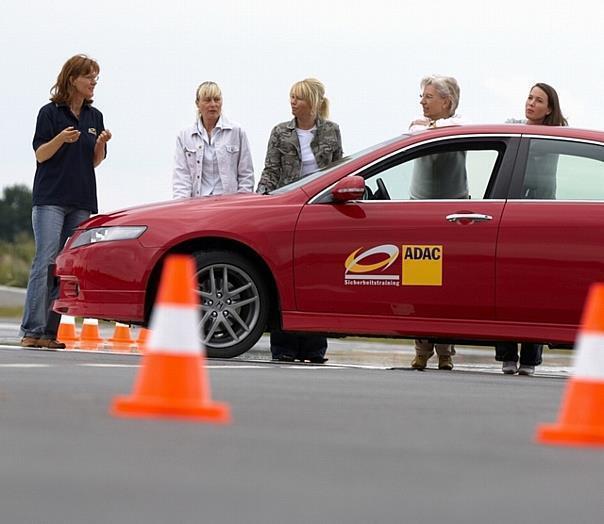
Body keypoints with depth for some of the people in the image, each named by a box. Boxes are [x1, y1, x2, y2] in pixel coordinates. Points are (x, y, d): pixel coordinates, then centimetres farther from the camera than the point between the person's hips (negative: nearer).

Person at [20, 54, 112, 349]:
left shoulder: (94, 117, 14)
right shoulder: (50, 112, 0)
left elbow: (95, 161, 14)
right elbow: (40, 154, -3)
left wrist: (101, 144, -6)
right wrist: (61, 139, -20)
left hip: (82, 200, 5)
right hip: (50, 198, -5)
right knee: (45, 261, -14)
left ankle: (49, 332, 1)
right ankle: (32, 330, -16)